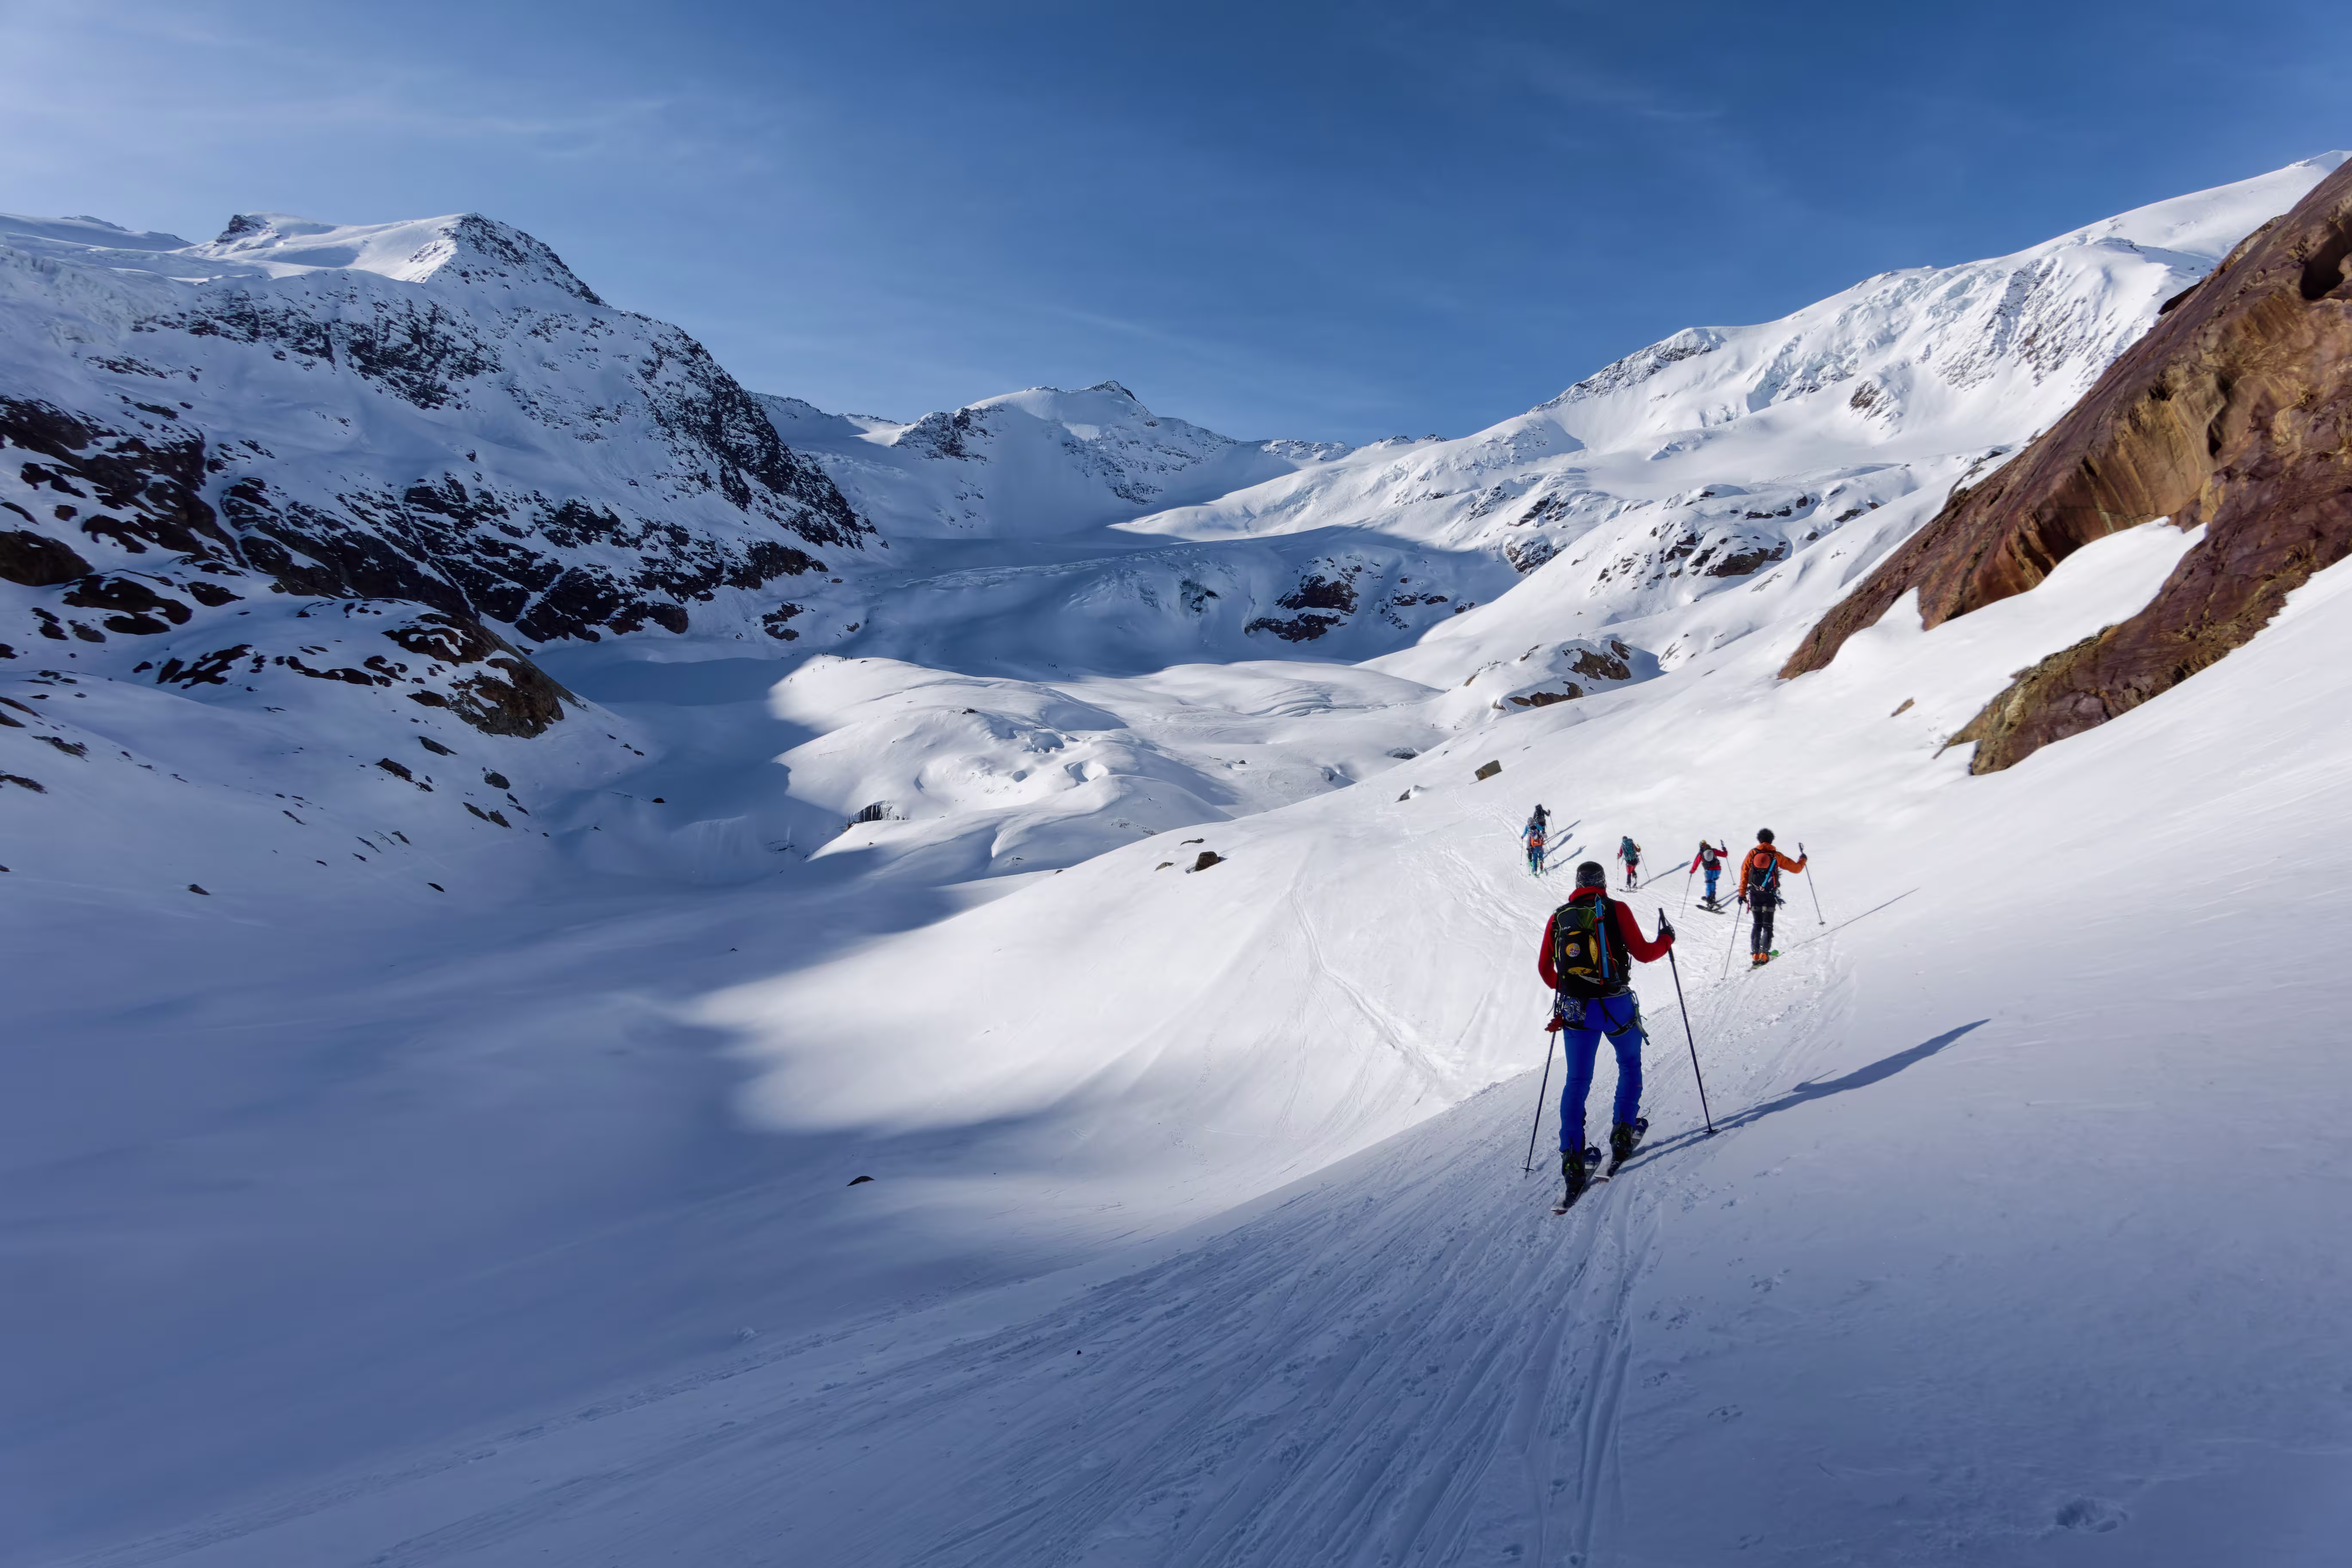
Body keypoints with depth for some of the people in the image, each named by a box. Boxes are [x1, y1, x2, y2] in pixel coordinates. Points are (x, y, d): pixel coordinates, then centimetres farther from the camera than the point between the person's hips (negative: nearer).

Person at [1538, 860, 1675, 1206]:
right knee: (1630, 1066, 23)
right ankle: (1623, 1133, 18)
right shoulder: (1617, 910, -3)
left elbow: (1544, 967, 11)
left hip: (1575, 1009, 2)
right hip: (1616, 1006, -2)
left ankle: (1573, 1158, -1)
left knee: (1577, 1081, 7)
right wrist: (1666, 939, 17)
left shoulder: (1558, 917, 6)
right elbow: (1643, 953, -4)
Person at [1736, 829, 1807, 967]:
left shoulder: (1752, 854, -2)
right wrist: (1803, 860, 27)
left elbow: (1744, 874, -3)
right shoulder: (1777, 856, -4)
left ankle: (1755, 954, 2)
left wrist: (1742, 894, 2)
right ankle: (1764, 954, -9)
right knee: (1767, 926, 4)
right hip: (1770, 896, -1)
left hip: (1755, 895, 1)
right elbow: (1796, 868, 6)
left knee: (1757, 925, 12)